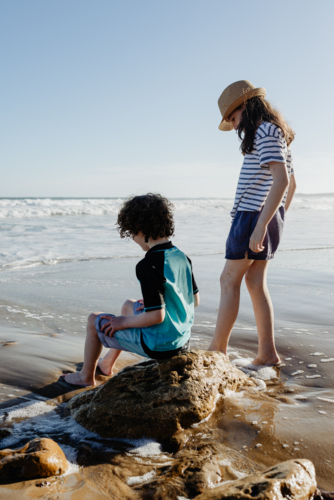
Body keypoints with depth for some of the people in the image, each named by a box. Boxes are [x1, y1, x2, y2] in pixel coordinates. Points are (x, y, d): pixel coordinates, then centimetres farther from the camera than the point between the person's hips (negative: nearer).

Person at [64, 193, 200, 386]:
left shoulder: (149, 265, -26)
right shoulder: (181, 256, -1)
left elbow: (156, 316, -28)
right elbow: (195, 300, 9)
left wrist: (123, 322, -12)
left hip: (158, 346, -8)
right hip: (183, 339, 8)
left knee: (94, 320, 11)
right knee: (129, 305, 32)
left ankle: (86, 376, 36)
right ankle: (107, 363, 49)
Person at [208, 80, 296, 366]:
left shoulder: (266, 131, -12)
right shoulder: (276, 134, 19)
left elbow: (281, 179, -24)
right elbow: (291, 183, 22)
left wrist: (261, 225, -27)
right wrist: (278, 220, 23)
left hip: (254, 214, -10)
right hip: (267, 216, 10)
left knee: (229, 281, -2)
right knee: (256, 283, 8)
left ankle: (218, 350, 6)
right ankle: (267, 352, 11)